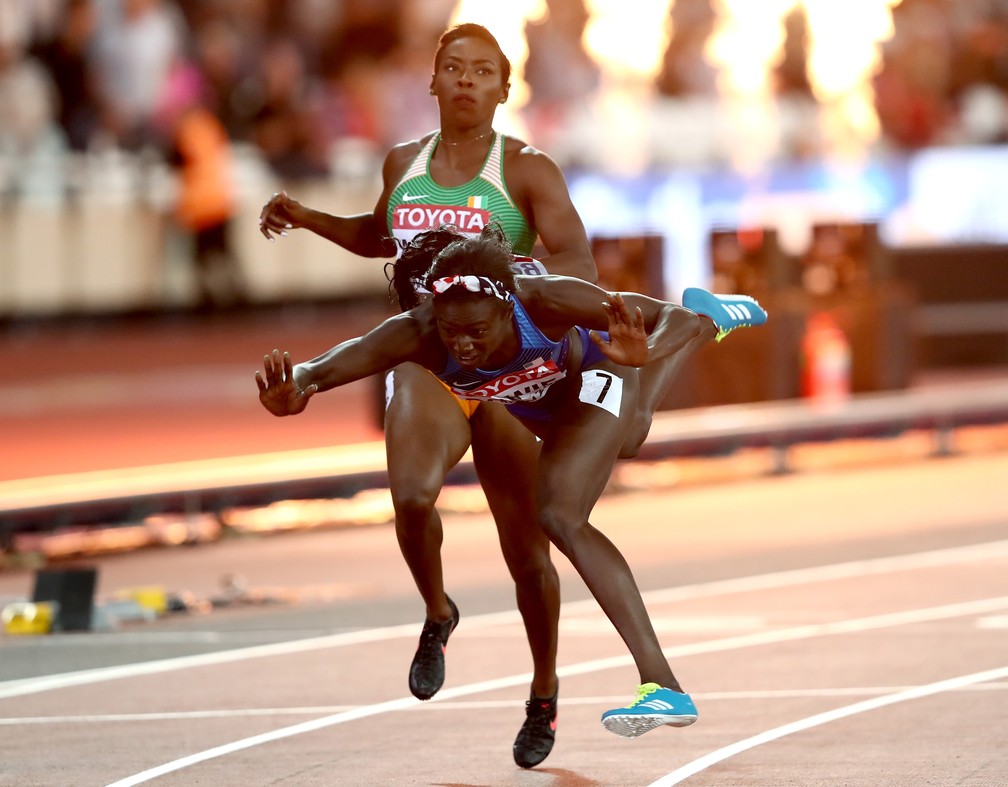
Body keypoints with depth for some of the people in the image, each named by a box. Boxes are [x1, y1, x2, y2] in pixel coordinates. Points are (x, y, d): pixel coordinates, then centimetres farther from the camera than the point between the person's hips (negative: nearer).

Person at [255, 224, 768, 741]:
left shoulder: (543, 301, -46)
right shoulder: (418, 333, -42)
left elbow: (677, 319, -48)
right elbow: (325, 369, -54)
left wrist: (643, 353, -71)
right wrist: (294, 390, -79)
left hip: (591, 378, -5)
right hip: (529, 402, 5)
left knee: (560, 517, -26)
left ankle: (662, 685, -26)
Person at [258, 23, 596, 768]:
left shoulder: (528, 170, -6)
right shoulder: (405, 163, 8)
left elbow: (580, 265, -19)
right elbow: (381, 235, 30)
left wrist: (509, 269, -38)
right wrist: (305, 217, 16)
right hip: (424, 364, 2)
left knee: (527, 553, 2)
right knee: (413, 494, -30)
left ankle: (544, 691, 28)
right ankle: (438, 612, 1)